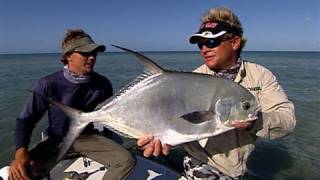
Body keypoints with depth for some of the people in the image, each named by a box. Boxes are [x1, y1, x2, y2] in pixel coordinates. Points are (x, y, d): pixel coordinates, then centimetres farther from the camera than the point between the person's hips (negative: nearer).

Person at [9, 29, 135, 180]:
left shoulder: (102, 83, -9)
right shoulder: (48, 84, -16)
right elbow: (26, 119, -10)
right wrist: (21, 151, -26)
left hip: (88, 137, 2)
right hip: (57, 140, -1)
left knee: (127, 160, -19)